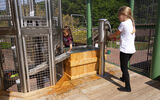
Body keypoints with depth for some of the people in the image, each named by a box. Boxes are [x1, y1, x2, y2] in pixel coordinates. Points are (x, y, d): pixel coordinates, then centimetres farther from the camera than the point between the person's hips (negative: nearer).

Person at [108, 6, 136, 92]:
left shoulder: (123, 24, -14)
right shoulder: (132, 23, 11)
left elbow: (116, 34, -1)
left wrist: (109, 36, 17)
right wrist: (114, 37, 16)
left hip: (125, 50, -9)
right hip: (131, 49, 9)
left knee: (124, 68, 1)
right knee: (124, 66, 26)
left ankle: (128, 87, 8)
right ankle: (123, 78, 47)